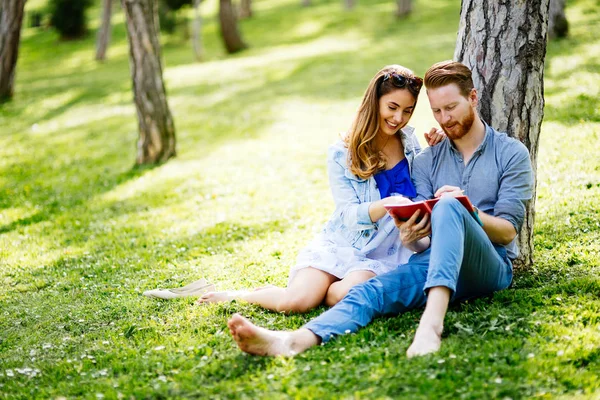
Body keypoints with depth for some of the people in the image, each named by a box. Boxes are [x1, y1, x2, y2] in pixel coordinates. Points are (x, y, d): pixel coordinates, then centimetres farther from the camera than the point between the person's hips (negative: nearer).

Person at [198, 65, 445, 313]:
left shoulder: (410, 142, 5)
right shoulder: (342, 154, -4)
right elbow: (351, 215, -11)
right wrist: (388, 203, -30)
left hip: (385, 252, 1)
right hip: (341, 245, -1)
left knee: (345, 295, -32)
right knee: (295, 302, -22)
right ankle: (243, 295, 11)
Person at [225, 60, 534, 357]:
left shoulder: (511, 153, 9)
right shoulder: (425, 162, 19)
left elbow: (507, 231, 1)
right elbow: (423, 241, 10)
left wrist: (467, 212, -19)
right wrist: (409, 237, -15)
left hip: (490, 266, -3)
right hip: (432, 264, 3)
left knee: (448, 208, -34)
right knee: (372, 290, -27)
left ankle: (432, 322, -54)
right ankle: (293, 341, -52)